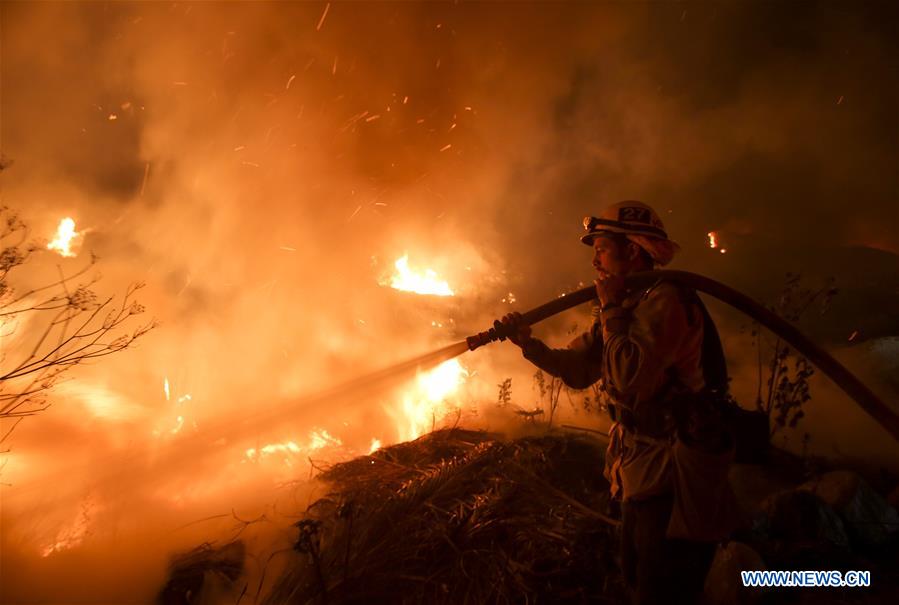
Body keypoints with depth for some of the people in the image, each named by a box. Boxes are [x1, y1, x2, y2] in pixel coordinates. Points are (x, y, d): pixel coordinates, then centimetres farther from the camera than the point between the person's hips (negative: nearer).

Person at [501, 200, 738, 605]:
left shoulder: (666, 301, -20)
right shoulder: (628, 306, 10)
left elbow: (629, 377, -31)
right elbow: (578, 368, 12)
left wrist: (611, 308, -20)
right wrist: (528, 343, -3)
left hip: (675, 480, -10)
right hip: (643, 473, 10)